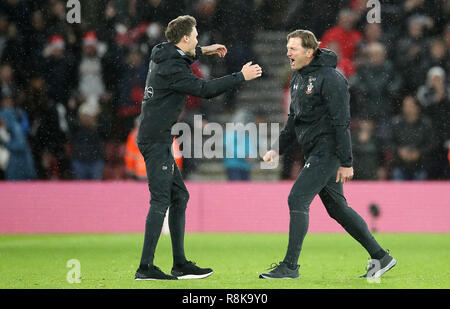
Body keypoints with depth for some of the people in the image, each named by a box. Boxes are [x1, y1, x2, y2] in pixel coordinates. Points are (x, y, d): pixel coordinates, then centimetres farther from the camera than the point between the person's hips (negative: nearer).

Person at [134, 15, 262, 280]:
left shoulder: (163, 56, 12)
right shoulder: (172, 68, -17)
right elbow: (205, 89, -20)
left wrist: (203, 51, 35)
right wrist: (241, 77, -12)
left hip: (157, 140, 11)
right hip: (156, 140, -11)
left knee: (179, 196, 12)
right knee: (161, 200, -13)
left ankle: (180, 264, 14)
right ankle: (146, 267, -16)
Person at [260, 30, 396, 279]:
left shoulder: (330, 78, -16)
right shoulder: (298, 77, 13)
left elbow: (341, 123, -18)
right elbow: (293, 119, 21)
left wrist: (346, 162, -19)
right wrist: (277, 149, 12)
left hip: (327, 150, -10)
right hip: (314, 153, 10)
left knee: (297, 199, -14)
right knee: (337, 208, 12)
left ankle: (290, 266, -10)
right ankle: (380, 257, 20)